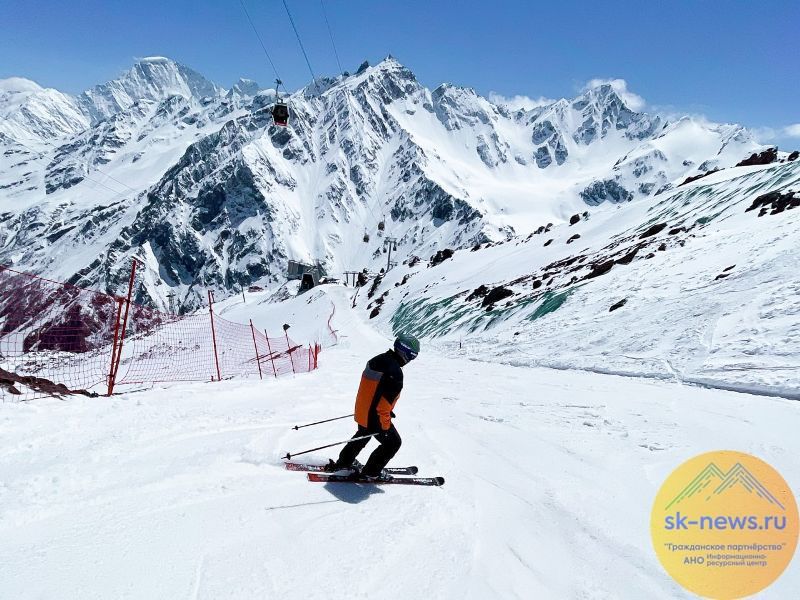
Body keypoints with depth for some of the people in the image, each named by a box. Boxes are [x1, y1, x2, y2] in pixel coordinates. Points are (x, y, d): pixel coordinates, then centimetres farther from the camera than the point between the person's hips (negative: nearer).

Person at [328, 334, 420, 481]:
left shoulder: (377, 360, -1)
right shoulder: (395, 372, -29)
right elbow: (384, 403, -27)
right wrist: (385, 426, -15)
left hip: (361, 412, 8)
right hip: (375, 418, -8)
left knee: (362, 436, 33)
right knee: (393, 442, 13)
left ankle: (343, 462, 47)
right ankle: (371, 473, 20)